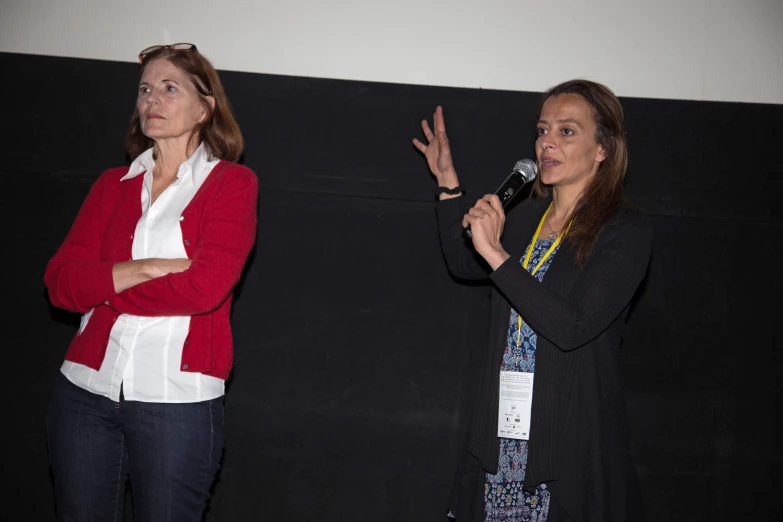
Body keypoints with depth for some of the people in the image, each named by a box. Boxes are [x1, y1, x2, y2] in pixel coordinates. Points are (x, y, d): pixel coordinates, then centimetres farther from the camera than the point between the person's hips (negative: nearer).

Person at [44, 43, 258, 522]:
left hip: (178, 399, -4)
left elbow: (204, 287, -16)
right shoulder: (113, 185, 11)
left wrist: (102, 285, -5)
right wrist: (148, 268, -14)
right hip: (85, 390, 4)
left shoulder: (232, 183, -2)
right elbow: (60, 281, 0)